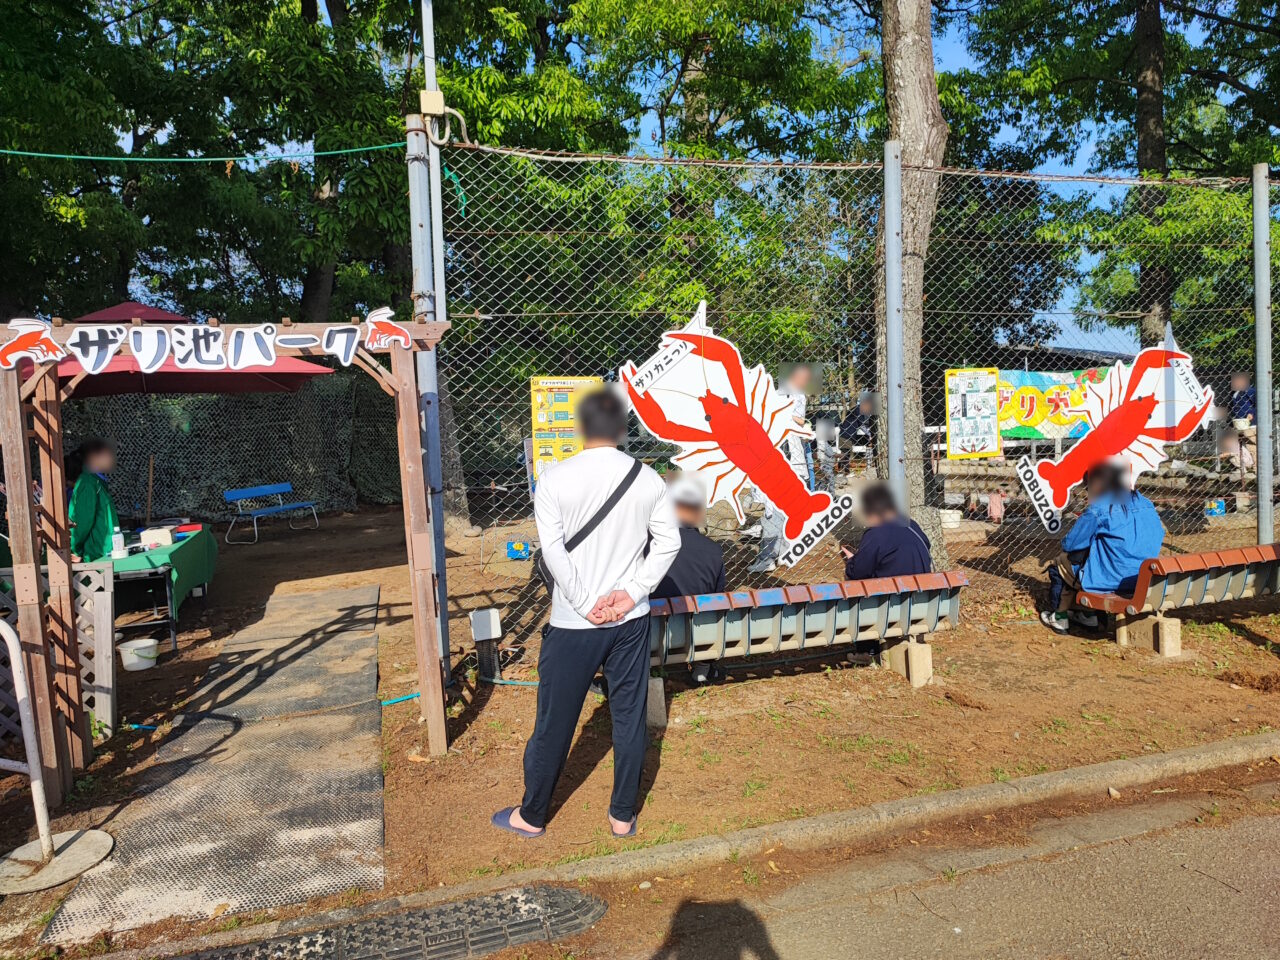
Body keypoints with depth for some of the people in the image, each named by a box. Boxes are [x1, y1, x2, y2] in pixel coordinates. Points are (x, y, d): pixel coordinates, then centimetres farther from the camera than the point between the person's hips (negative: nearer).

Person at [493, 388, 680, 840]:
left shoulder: (554, 480, -10)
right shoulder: (648, 479, -2)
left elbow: (553, 552, -16)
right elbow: (668, 543, -3)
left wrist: (587, 605, -11)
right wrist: (632, 592, -7)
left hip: (573, 624, -2)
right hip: (631, 621, 3)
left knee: (554, 721, 12)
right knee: (630, 718, 15)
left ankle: (531, 816, 29)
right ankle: (622, 816, 28)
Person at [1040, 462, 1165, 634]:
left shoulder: (1098, 510, -16)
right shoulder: (1146, 504, 4)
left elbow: (1069, 544, -10)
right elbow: (1159, 536, 20)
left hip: (1111, 580, -7)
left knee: (1060, 563, 16)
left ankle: (1059, 617, 31)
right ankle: (1090, 614, 36)